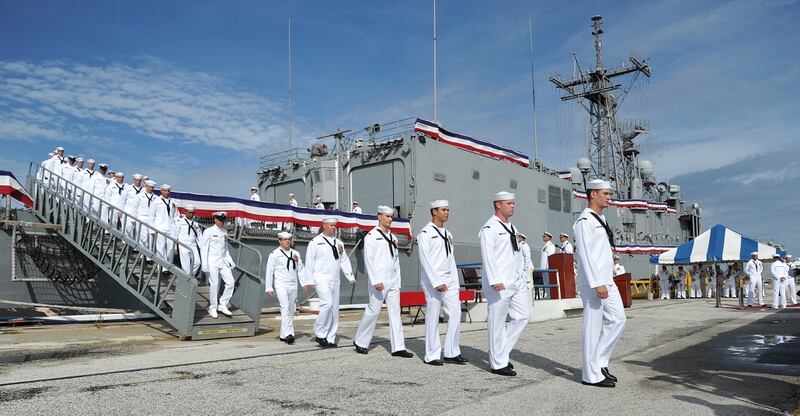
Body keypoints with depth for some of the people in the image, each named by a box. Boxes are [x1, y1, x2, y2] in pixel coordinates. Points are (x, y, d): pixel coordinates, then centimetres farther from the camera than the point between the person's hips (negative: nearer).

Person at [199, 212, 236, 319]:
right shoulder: (208, 231, -5)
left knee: (231, 282, -3)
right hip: (212, 261, -5)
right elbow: (204, 248, -6)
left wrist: (230, 260, 12)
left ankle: (222, 304, 12)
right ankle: (213, 308, 13)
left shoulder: (225, 232, 12)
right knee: (214, 284, -4)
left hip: (223, 261, 5)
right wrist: (204, 264, -12)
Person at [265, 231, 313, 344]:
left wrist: (305, 283, 5)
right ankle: (288, 334, -25)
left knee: (291, 311, 6)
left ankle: (283, 335, 17)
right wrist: (269, 288, -2)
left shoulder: (296, 254, 15)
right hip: (280, 285, -5)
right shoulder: (274, 254, 2)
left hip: (293, 285, 5)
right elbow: (269, 271, 2)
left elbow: (300, 269, 16)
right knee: (285, 308, -19)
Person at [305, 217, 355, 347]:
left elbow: (344, 260, 16)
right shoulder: (315, 242, 2)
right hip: (322, 279, -6)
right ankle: (319, 334, -7)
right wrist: (309, 280, -3)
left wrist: (350, 277, 8)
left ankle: (330, 339, 12)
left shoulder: (339, 243, 17)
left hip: (335, 280, 6)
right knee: (327, 303, -22)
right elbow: (309, 262, 1)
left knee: (334, 308, 4)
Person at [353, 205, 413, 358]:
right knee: (373, 311, -2)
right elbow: (368, 260, -10)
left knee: (395, 312, 2)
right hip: (379, 281, -6)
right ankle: (360, 341, 17)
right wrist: (375, 281, -18)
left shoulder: (393, 237, 16)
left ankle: (398, 347, 4)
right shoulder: (371, 236, -4)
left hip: (393, 281, 6)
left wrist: (398, 282, 15)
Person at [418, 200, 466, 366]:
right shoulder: (426, 233, -6)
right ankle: (432, 356, 9)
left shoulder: (448, 234, 17)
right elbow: (425, 260, -13)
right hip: (432, 281, -7)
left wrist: (455, 282, 12)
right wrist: (437, 283, -18)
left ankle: (452, 353, 11)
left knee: (455, 314, 2)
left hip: (449, 281, 7)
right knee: (433, 318, -1)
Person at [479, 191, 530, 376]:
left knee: (523, 316, 9)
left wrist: (521, 275, 15)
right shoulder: (489, 228, -9)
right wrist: (494, 281, -24)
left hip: (516, 281, 9)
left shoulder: (511, 227, 18)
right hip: (499, 284, -9)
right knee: (497, 322, -1)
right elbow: (487, 256, -17)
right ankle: (498, 363, 10)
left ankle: (499, 353, 20)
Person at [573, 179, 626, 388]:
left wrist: (606, 281, 18)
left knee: (618, 319, 10)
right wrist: (597, 284, -22)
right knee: (594, 327, -2)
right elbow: (585, 255, -18)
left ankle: (600, 362, 21)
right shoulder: (585, 221, -12)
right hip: (593, 282, -9)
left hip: (606, 280, 9)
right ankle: (592, 375, 8)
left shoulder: (601, 219, 17)